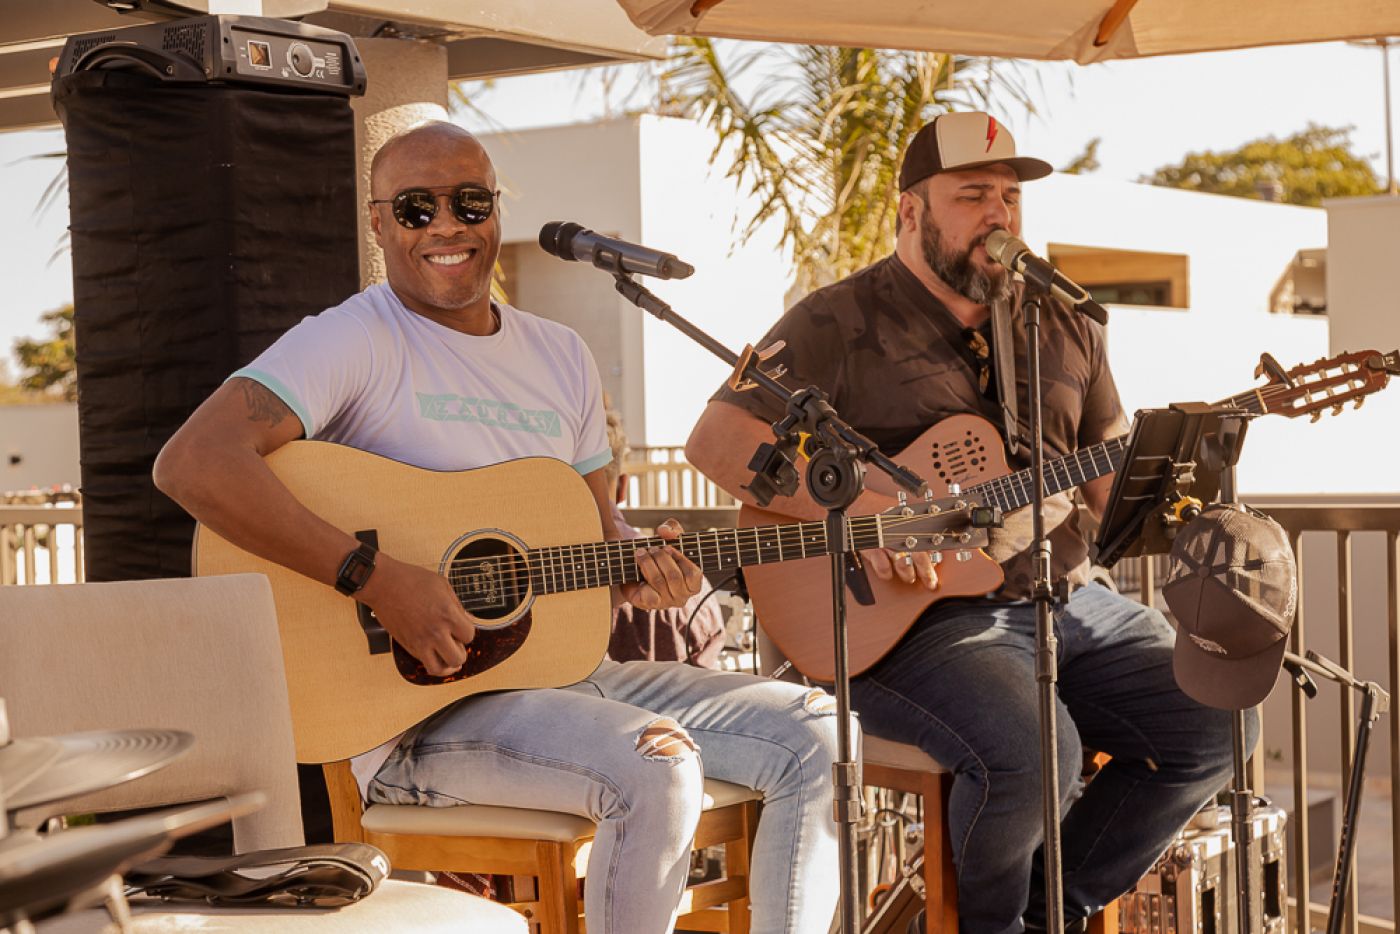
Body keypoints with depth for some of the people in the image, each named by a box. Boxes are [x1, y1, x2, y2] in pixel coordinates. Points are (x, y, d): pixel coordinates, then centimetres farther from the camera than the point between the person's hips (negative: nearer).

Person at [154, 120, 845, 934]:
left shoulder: (562, 357, 15)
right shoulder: (355, 341, -9)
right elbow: (191, 463, -23)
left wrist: (642, 568, -4)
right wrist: (376, 580, -27)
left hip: (564, 668, 8)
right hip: (417, 700, -7)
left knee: (815, 736, -2)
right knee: (656, 769, -31)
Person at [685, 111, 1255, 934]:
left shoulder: (1062, 327, 16)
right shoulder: (842, 324, -4)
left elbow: (1117, 479, 21)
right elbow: (716, 440, -14)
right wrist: (857, 512, -24)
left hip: (1064, 595, 7)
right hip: (908, 619, -7)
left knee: (1217, 723, -5)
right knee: (1032, 748, -31)